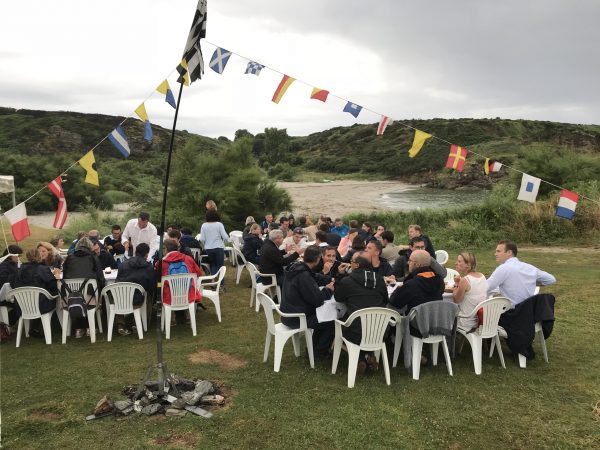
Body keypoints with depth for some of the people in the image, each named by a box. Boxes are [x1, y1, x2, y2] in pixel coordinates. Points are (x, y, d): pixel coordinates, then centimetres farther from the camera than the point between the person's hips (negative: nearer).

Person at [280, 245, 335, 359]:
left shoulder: (296, 267, 2)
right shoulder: (303, 275, -27)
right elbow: (316, 300, -24)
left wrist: (325, 288, 3)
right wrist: (328, 290, -7)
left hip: (289, 313, 9)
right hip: (296, 318, -9)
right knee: (332, 320, 4)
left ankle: (314, 347, 31)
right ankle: (319, 352, 17)